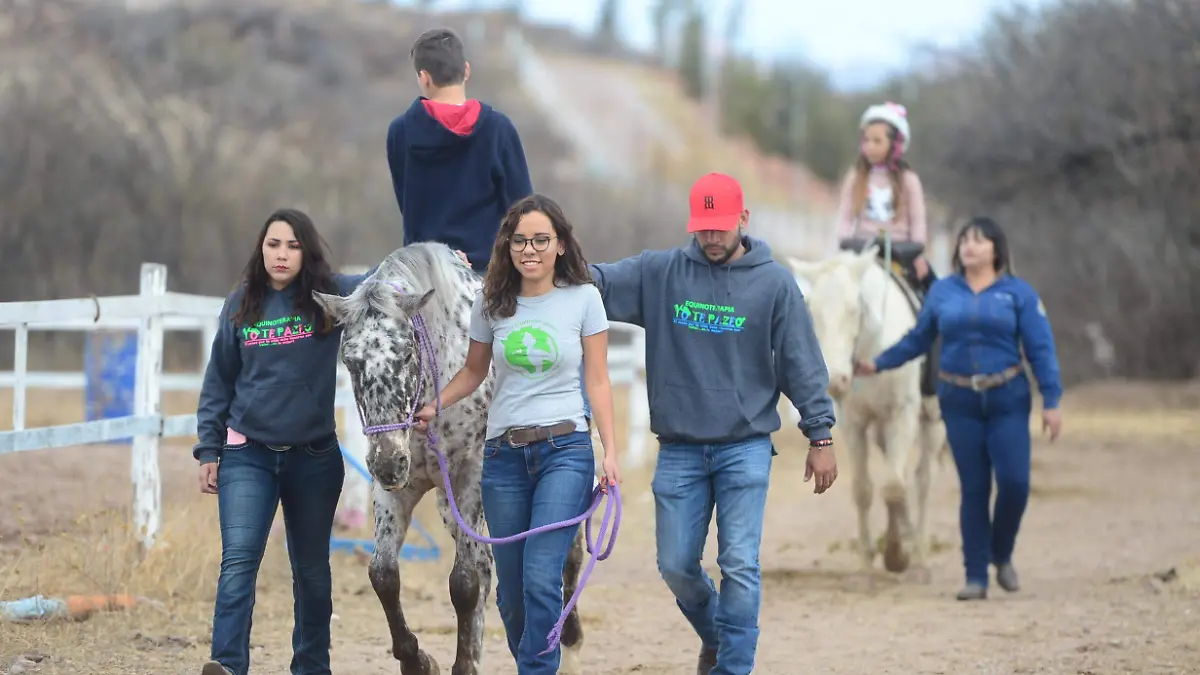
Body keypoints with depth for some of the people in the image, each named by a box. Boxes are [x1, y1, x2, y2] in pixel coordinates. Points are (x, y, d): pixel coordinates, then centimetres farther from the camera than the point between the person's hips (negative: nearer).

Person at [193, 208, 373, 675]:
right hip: (248, 456, 0)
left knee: (312, 570, 12)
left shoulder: (330, 295, -2)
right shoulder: (241, 304, 3)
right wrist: (208, 450, 5)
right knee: (238, 562, -15)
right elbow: (219, 382, 8)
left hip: (314, 457, 0)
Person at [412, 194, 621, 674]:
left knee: (541, 579, -16)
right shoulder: (491, 304, 5)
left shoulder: (583, 298, -1)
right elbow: (474, 371, 16)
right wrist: (434, 406, -1)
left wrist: (610, 452, -6)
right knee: (510, 589, 7)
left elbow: (597, 381, 1)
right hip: (504, 454, 3)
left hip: (564, 450, -3)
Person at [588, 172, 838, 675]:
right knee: (676, 565, 6)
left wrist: (820, 436, -2)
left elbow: (802, 365, 1)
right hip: (679, 450, 2)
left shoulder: (774, 282, 0)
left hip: (746, 448, -2)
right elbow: (600, 282, -5)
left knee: (740, 566, -7)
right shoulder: (660, 272, 3)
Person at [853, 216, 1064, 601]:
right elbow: (917, 339, 15)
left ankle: (1002, 556, 17)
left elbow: (1041, 350, -3)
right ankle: (976, 577, 9)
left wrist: (1051, 401, -10)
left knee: (1014, 483, -9)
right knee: (973, 489, 3)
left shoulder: (1018, 293, -1)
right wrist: (878, 364, 11)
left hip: (1007, 399, -1)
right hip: (960, 401, 1)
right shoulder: (943, 292, 6)